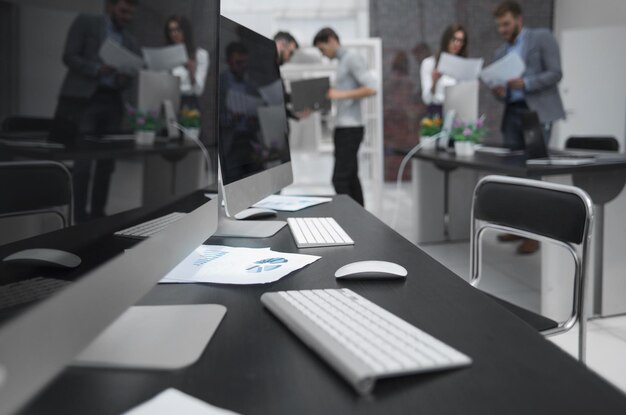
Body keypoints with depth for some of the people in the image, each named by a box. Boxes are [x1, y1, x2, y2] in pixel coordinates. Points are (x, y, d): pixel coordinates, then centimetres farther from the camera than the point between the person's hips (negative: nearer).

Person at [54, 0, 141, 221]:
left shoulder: (131, 42, 18)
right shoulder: (86, 22, 5)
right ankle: (79, 216, -4)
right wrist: (97, 69, -19)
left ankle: (98, 213, 9)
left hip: (113, 102, 5)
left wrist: (126, 79, -7)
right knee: (82, 161, -8)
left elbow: (132, 75, 17)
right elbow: (69, 56, -3)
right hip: (84, 99, -5)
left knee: (107, 162, 3)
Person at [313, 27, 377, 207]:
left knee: (339, 179, -13)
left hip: (351, 128, -10)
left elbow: (371, 88, -17)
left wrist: (342, 94, -18)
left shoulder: (352, 57, -7)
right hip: (343, 127, 10)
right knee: (351, 178, 10)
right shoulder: (342, 62, 20)